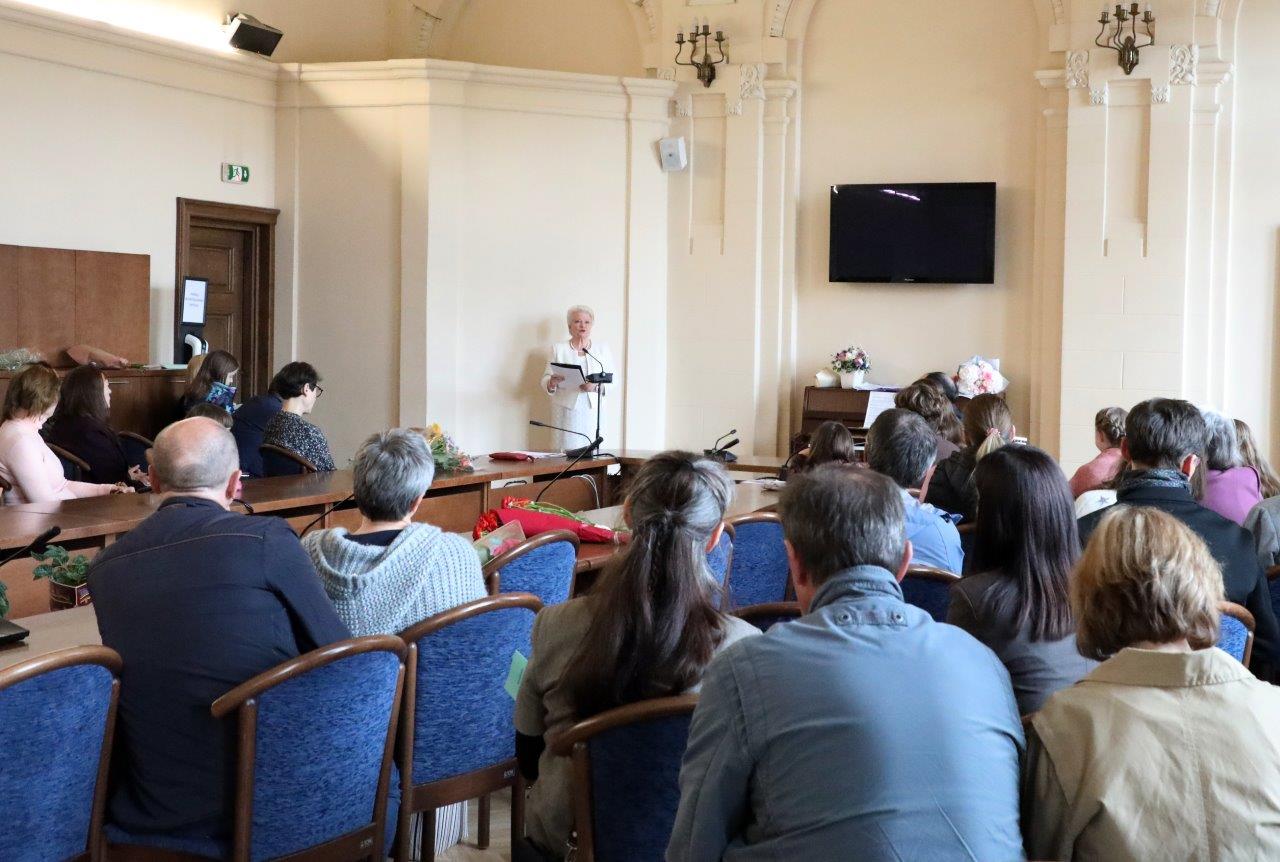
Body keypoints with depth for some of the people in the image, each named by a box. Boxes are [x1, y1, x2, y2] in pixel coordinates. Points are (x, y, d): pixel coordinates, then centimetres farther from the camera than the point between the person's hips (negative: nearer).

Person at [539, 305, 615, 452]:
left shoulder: (603, 348, 11)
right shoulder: (558, 348, 9)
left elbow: (612, 379, 6)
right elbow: (545, 381, 6)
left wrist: (595, 386, -13)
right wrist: (552, 383, -17)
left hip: (594, 411, 1)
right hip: (566, 411, -1)